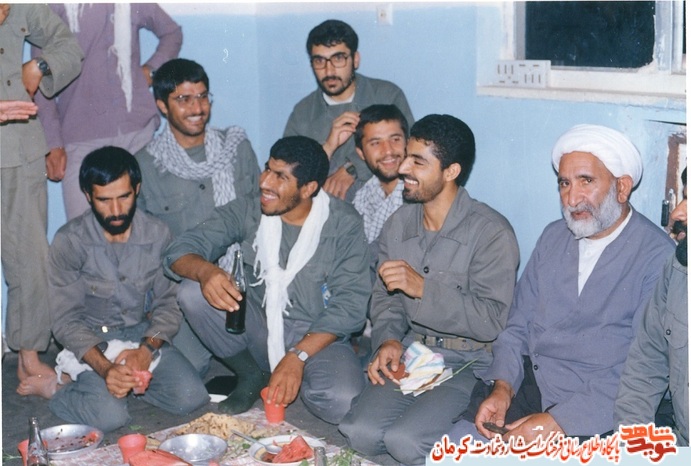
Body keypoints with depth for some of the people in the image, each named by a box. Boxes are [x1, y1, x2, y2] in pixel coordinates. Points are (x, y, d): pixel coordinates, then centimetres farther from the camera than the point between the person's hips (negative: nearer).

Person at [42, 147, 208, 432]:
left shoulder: (157, 234, -7)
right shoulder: (69, 241, -14)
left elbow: (168, 303, -3)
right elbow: (66, 320, -14)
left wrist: (147, 349, -22)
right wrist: (104, 367, -30)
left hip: (143, 334, 3)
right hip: (92, 341, -3)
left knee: (191, 397, -18)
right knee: (109, 416, -27)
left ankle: (129, 379, 6)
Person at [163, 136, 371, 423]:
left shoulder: (343, 224, -11)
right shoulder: (246, 213, -4)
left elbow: (350, 303, -15)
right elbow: (179, 251, -9)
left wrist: (297, 356, -25)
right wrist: (205, 270, -34)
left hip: (318, 338, -3)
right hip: (259, 330, 3)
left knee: (342, 403, -32)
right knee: (193, 293, -20)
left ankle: (298, 374, 4)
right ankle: (252, 376, 2)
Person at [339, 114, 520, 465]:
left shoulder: (491, 232, -13)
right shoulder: (399, 223, 7)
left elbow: (491, 321, -19)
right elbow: (384, 295, 11)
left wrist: (423, 287, -23)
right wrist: (388, 339, -9)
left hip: (468, 362, -5)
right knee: (359, 432, -19)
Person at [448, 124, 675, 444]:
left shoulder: (657, 258, -8)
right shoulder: (553, 238, 13)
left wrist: (557, 422, -21)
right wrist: (502, 387, -5)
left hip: (592, 415, -5)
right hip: (524, 389, 6)